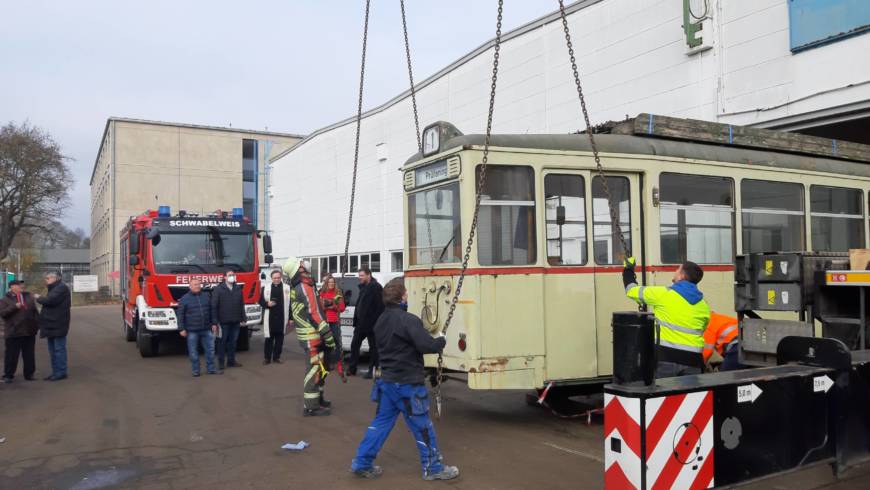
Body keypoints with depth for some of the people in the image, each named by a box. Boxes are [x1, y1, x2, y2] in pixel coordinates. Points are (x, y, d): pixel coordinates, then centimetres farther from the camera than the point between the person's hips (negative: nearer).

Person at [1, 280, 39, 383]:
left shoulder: (29, 297, 11)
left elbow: (35, 311, 15)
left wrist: (38, 324, 9)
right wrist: (15, 307, -23)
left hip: (30, 332, 4)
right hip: (13, 333, -4)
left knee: (29, 355, 9)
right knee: (11, 355, 0)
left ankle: (29, 374, 18)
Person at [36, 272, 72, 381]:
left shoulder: (62, 288, -12)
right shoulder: (53, 289, 21)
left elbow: (50, 300, -23)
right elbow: (49, 301, 20)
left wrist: (39, 298, -5)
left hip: (58, 324, -10)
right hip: (51, 324, 10)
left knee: (59, 349, -6)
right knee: (52, 350, 13)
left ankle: (61, 372, -2)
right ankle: (56, 372, 19)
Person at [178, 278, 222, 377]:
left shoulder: (206, 296, 9)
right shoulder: (184, 299, -2)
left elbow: (212, 311, 14)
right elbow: (180, 315, -3)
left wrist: (214, 324, 10)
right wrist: (182, 329, -8)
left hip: (206, 329, 3)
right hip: (192, 330, -3)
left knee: (210, 350, 5)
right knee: (193, 352, 4)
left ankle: (210, 369, 15)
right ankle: (195, 370, 14)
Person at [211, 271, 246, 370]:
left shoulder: (238, 289, 9)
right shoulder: (218, 289, -5)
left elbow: (241, 305, 11)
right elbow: (214, 306, -7)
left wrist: (243, 318, 8)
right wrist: (215, 321, -11)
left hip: (235, 321, 4)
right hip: (223, 321, -4)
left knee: (233, 342, 10)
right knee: (222, 342, 3)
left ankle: (231, 361, 19)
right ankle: (221, 362, 11)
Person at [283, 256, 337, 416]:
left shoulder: (296, 288, 14)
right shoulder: (305, 287, -17)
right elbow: (315, 313, -21)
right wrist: (328, 336, -19)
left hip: (307, 335, 10)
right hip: (312, 337, -10)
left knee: (318, 367, 20)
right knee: (314, 369, -6)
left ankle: (317, 398, 31)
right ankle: (311, 406, -2)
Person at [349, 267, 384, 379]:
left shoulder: (376, 287, -14)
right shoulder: (363, 287, 15)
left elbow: (380, 307, -20)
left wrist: (375, 321, -23)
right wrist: (356, 320, 15)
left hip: (371, 324, -9)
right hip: (361, 322, 9)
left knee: (373, 347, 2)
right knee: (354, 344, 11)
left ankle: (372, 370, 9)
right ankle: (352, 369, 20)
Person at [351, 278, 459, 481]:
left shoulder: (381, 320, 9)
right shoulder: (408, 320, -20)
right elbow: (427, 345, -25)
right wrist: (441, 340, -8)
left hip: (387, 381, 8)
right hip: (408, 383, -8)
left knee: (381, 421, 15)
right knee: (422, 426, 4)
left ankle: (362, 463, 16)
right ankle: (433, 468, 15)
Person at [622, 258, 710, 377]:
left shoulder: (664, 294, -5)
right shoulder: (704, 306, 11)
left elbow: (631, 290, 6)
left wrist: (628, 269, 24)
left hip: (665, 357, -4)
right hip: (692, 360, 4)